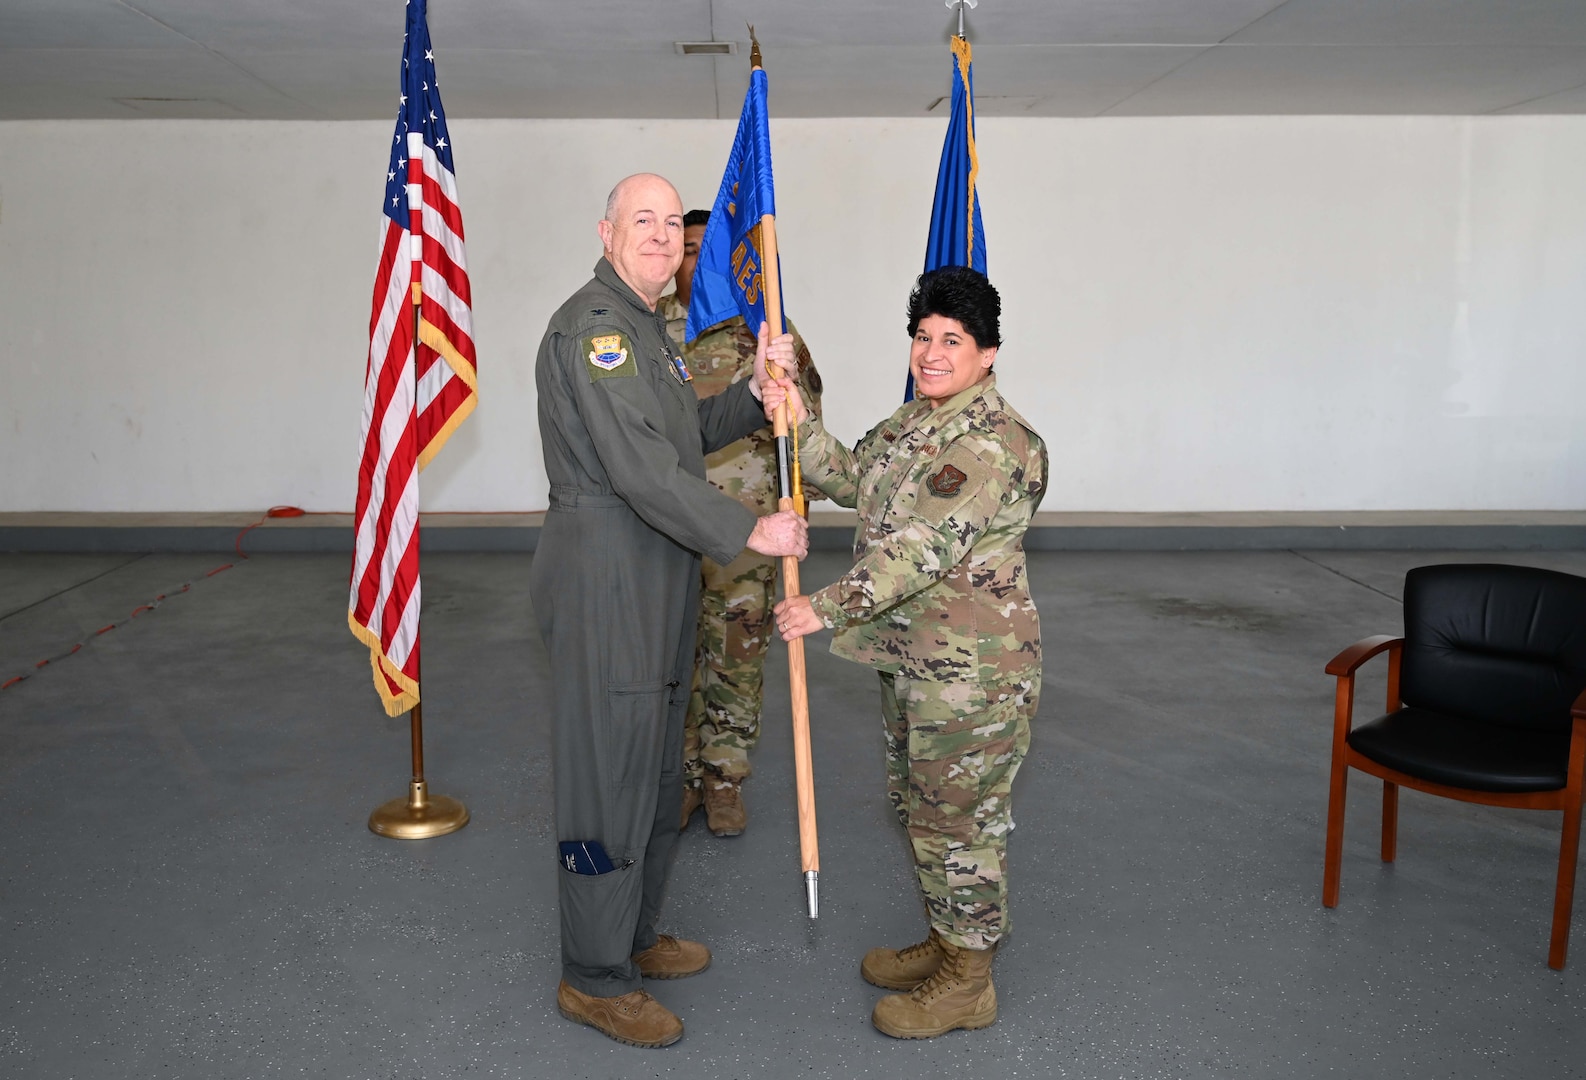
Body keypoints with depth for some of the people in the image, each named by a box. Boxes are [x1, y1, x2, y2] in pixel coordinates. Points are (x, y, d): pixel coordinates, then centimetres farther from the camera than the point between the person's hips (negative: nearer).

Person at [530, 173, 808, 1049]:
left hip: (655, 582, 11)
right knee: (609, 774, -1)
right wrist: (750, 532, -19)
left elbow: (689, 435, 22)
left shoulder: (644, 327, 19)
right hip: (605, 580, -10)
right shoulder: (591, 326, -16)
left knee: (655, 773, 18)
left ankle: (633, 937, 35)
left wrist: (755, 393, 6)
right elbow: (643, 469, -23)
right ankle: (594, 979, 14)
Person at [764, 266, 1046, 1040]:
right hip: (912, 656, 10)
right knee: (917, 803, 21)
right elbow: (850, 480, 14)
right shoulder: (913, 422, 10)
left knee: (957, 818, 3)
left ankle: (967, 982, 21)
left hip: (972, 669, -10)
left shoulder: (996, 443, -22)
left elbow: (922, 548, -29)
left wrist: (828, 607, -32)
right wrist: (798, 424, 0)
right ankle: (947, 942, 39)